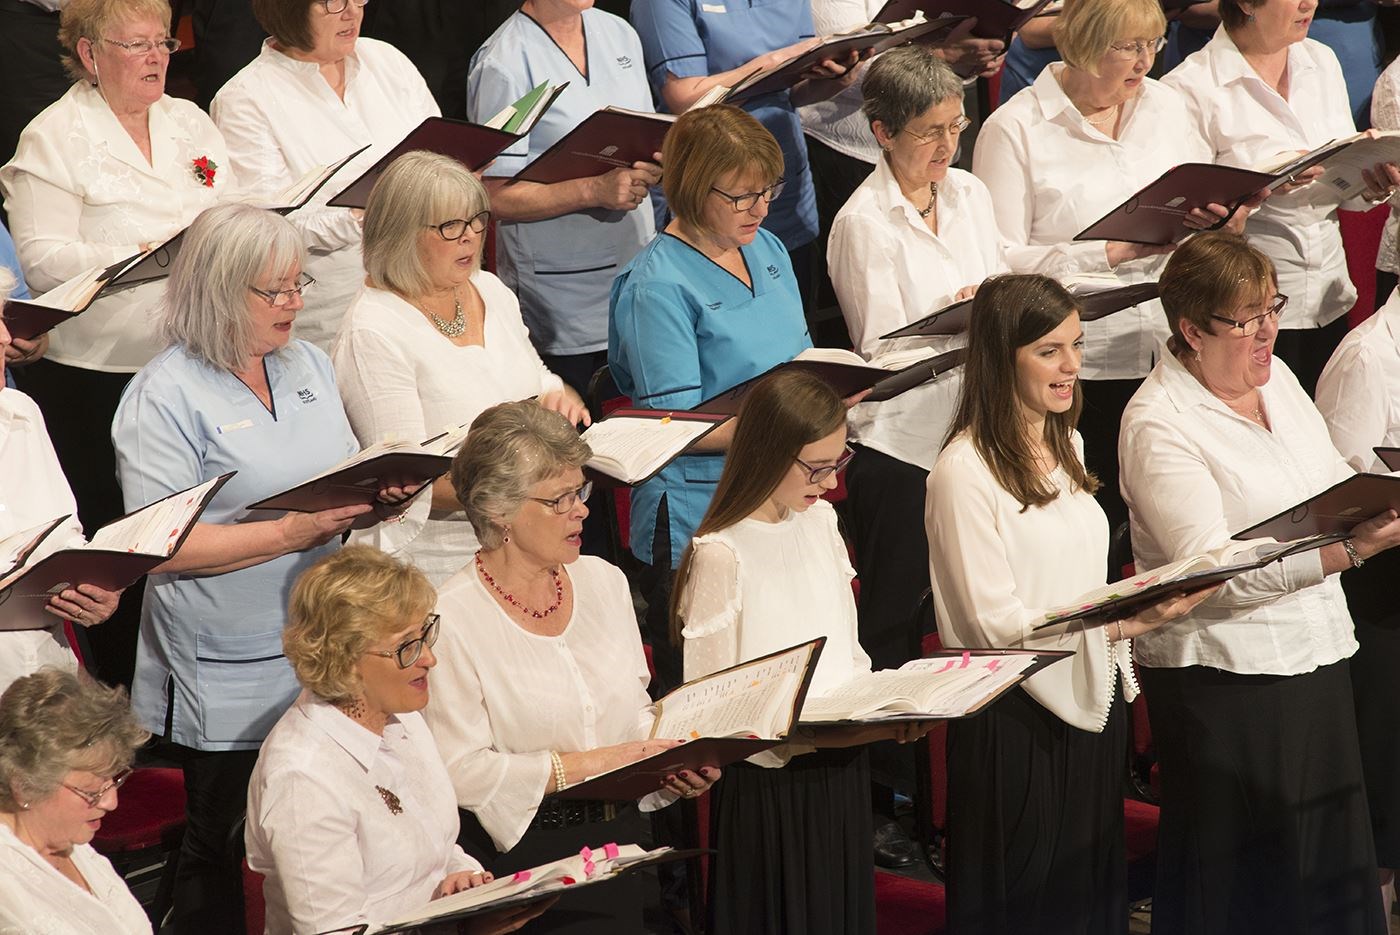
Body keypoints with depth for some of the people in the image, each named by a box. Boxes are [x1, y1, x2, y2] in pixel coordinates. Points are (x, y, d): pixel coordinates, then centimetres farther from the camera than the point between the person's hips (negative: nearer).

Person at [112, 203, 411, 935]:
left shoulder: (308, 366, 11)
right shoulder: (168, 395, -11)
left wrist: (380, 492, -2)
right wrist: (291, 533, -21)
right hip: (230, 677, -6)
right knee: (220, 851, 4)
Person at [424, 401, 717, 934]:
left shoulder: (603, 581, 12)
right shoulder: (452, 619, -10)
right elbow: (462, 771, -15)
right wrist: (592, 764, -15)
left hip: (617, 843, 6)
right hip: (518, 857, -6)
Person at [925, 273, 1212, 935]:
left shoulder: (1066, 446, 10)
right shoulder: (964, 471, -17)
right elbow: (994, 622, -20)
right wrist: (1115, 623, -27)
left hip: (1092, 701, 8)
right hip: (1016, 718, -8)